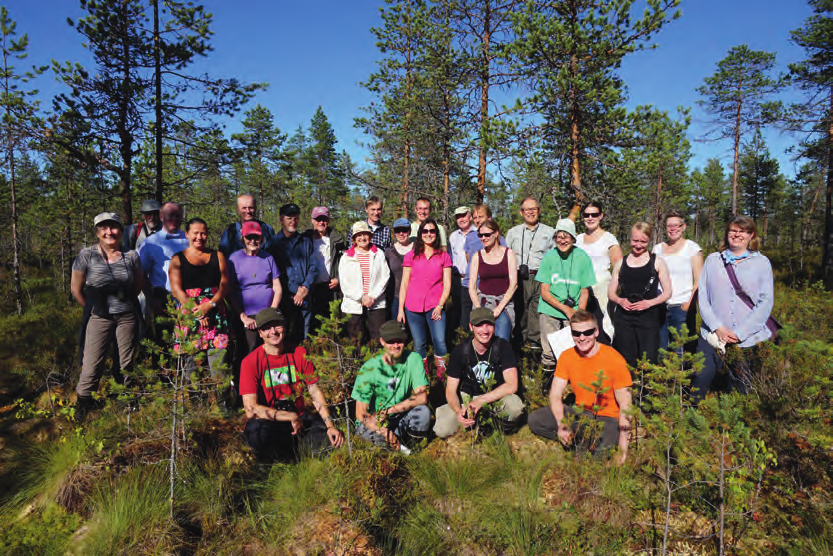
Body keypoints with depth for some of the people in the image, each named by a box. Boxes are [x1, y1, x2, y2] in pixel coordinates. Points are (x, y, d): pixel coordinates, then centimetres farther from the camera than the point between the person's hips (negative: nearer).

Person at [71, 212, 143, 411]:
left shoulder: (131, 256, 1)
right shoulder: (87, 255, -4)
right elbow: (76, 288, 3)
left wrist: (124, 303, 8)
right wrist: (91, 308, 6)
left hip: (127, 317, 2)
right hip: (98, 318, -2)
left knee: (126, 364, 9)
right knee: (92, 363, -4)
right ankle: (83, 405, 11)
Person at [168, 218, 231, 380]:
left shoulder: (217, 256, 16)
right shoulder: (178, 259, 11)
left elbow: (225, 285, 6)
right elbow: (176, 290, 1)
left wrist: (210, 305, -11)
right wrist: (197, 312, -11)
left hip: (216, 315, 1)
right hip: (188, 315, -1)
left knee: (218, 358, -7)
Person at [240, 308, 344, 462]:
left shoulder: (299, 354, 1)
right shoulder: (250, 362, -10)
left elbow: (315, 392, 2)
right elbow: (251, 409, -17)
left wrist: (330, 425, -11)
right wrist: (291, 417, -20)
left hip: (299, 416, 3)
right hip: (267, 421, -3)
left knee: (334, 437, -19)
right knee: (257, 431, -38)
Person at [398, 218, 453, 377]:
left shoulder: (444, 257, 8)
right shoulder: (411, 256, 9)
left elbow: (447, 285, 5)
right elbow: (404, 284, 8)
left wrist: (440, 306, -8)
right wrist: (401, 309, 3)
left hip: (435, 307, -1)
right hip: (413, 308, 1)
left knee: (440, 343, -14)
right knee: (419, 346, 6)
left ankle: (442, 374, 2)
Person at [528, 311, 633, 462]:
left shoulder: (614, 359, -16)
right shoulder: (566, 357, -3)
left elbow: (625, 404, -15)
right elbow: (555, 395, -4)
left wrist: (623, 441, -23)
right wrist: (561, 425, -21)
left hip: (608, 417, -5)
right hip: (580, 413, 5)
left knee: (599, 454, -34)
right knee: (535, 420, -13)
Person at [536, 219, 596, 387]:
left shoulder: (583, 258, -1)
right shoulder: (549, 257, -2)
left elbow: (584, 292, 3)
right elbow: (544, 293, -3)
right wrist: (566, 309, -13)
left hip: (573, 313, 0)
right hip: (549, 312, 0)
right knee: (549, 354, -1)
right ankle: (547, 382, 21)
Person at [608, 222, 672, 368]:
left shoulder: (657, 262, 4)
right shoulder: (621, 263, 11)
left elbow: (667, 292, 4)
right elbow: (611, 292, 12)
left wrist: (649, 302, -13)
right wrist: (620, 300, -9)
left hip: (648, 317, -2)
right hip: (623, 319, 2)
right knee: (626, 362, 8)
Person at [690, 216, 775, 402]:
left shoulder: (761, 262, 5)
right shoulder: (712, 260, 9)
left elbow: (766, 303, -2)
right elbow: (702, 297, 4)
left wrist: (740, 333, -10)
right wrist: (718, 328, -9)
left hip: (750, 340, 0)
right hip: (713, 336, 1)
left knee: (743, 390, 8)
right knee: (700, 380, -7)